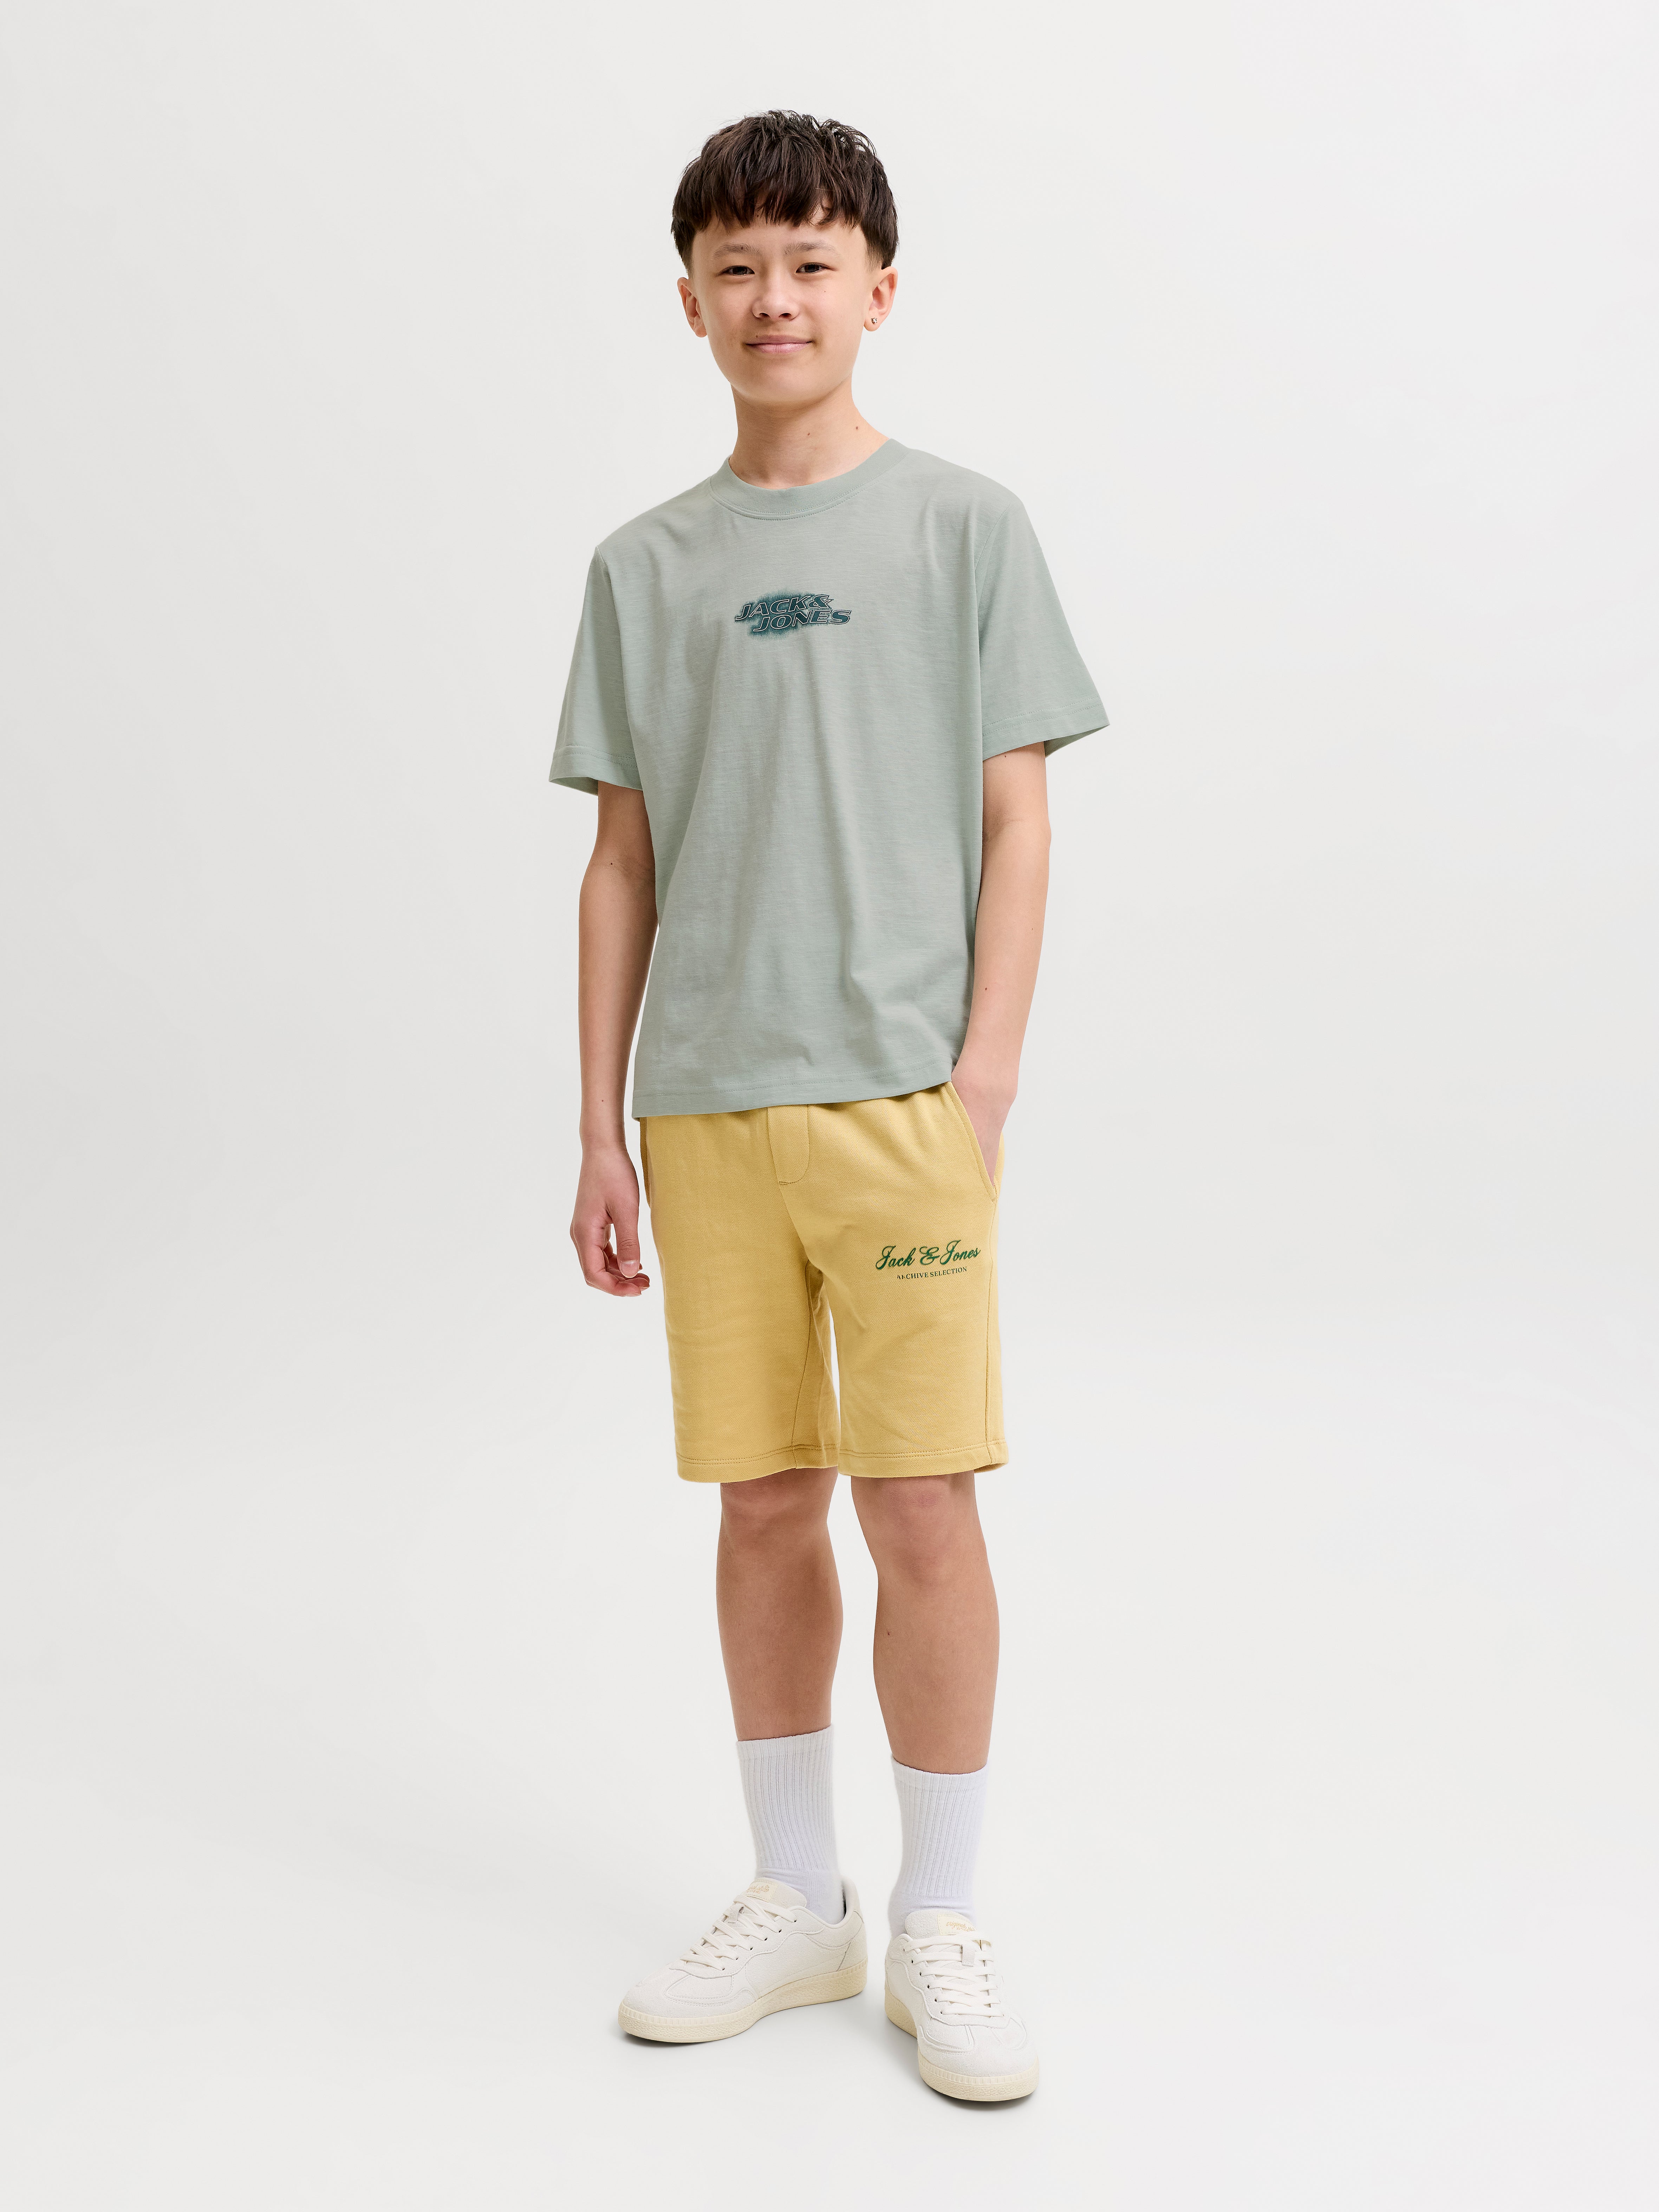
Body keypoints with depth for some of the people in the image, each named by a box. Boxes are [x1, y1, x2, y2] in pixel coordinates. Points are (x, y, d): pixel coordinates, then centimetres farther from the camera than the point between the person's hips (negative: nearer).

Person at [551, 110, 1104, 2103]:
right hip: (708, 1109, 3)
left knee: (921, 1501, -3)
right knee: (765, 1502, 9)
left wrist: (984, 1074, -8)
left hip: (900, 1095, -2)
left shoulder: (963, 528, 5)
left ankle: (940, 1931, 14)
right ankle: (796, 1903, 25)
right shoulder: (646, 568, 11)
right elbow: (623, 861, 11)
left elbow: (1014, 821, 2)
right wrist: (602, 1132, 7)